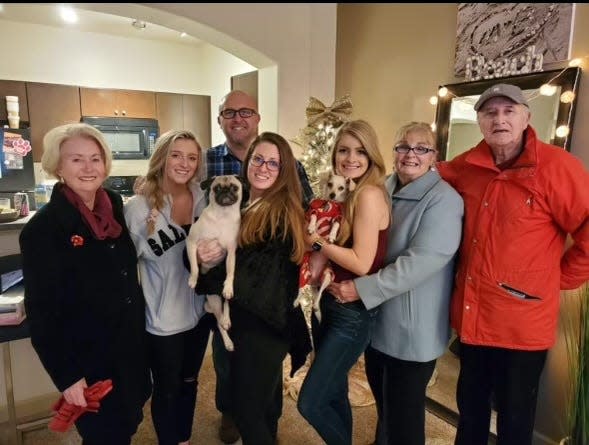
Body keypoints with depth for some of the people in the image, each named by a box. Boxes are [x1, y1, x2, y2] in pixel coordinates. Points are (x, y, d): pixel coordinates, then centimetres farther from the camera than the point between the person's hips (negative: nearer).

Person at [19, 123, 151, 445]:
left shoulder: (114, 205, -3)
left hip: (131, 344, 6)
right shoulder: (41, 228, -20)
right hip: (87, 360, -5)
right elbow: (40, 312, -17)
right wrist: (66, 376, -15)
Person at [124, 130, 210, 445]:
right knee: (166, 389, 15)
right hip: (162, 317, -4)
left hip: (198, 310, 5)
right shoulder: (139, 207, -16)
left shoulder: (202, 200, -4)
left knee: (189, 382, 24)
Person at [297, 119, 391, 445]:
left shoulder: (369, 194, -18)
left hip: (353, 312, -8)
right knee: (332, 394, 20)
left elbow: (362, 263, -22)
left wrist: (316, 241, -15)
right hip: (334, 305, 9)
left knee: (310, 403, -2)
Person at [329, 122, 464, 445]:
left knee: (403, 417, 12)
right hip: (378, 322, 7)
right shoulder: (384, 191, 5)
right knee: (383, 403, 25)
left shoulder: (443, 200, -17)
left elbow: (421, 262, -27)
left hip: (412, 330, -7)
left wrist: (362, 289, -26)